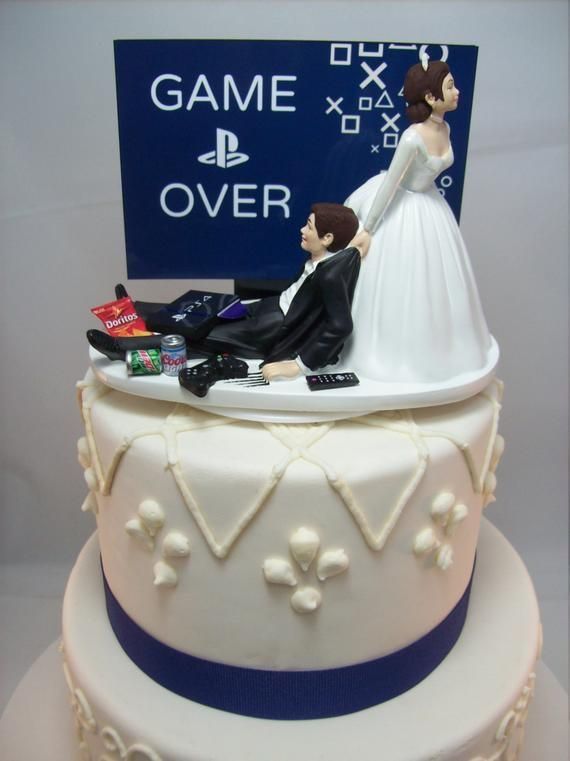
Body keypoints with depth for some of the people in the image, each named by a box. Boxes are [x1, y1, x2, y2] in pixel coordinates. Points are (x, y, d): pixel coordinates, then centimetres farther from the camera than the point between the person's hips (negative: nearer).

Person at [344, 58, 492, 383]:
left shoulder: (444, 129, -2)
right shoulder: (413, 138, -28)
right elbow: (390, 184, -22)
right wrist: (368, 230, -17)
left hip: (429, 207, 9)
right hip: (400, 208, -9)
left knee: (430, 281, 18)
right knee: (397, 285, 4)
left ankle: (427, 346, 38)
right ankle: (392, 351, 24)